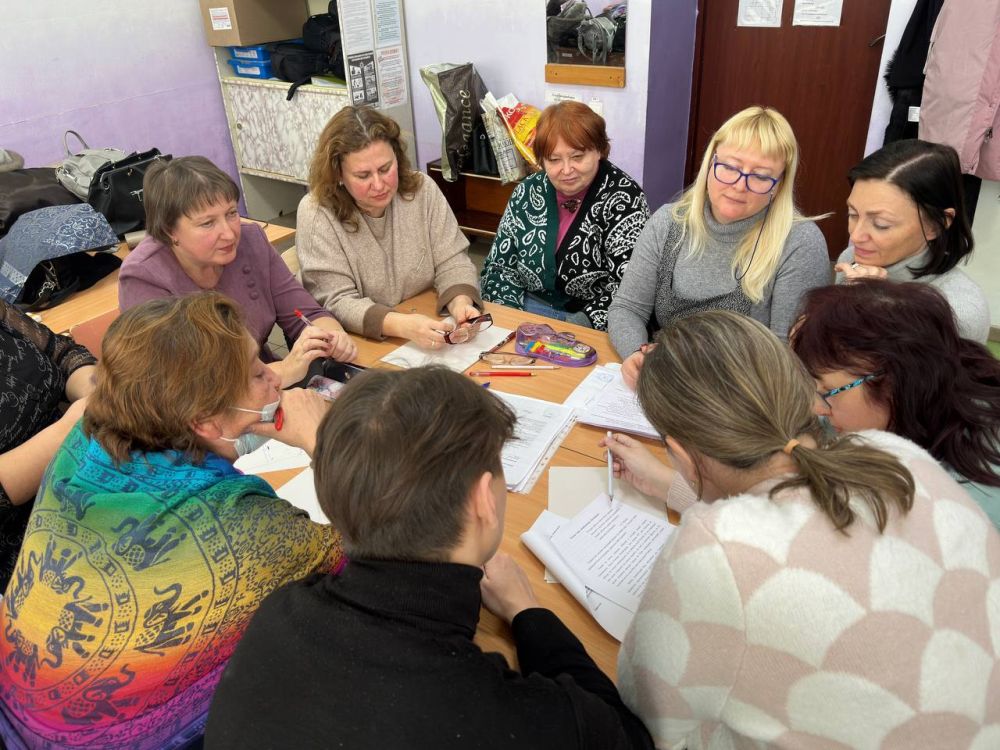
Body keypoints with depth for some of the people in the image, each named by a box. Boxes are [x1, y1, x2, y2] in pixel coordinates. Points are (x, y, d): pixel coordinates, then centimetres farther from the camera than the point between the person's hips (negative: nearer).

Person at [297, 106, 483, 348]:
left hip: (427, 338, 2)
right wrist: (402, 325, -33)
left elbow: (451, 261, -3)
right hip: (359, 348, -1)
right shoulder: (316, 213, -14)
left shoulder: (422, 190, -5)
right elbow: (337, 303, -18)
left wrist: (460, 302, -25)